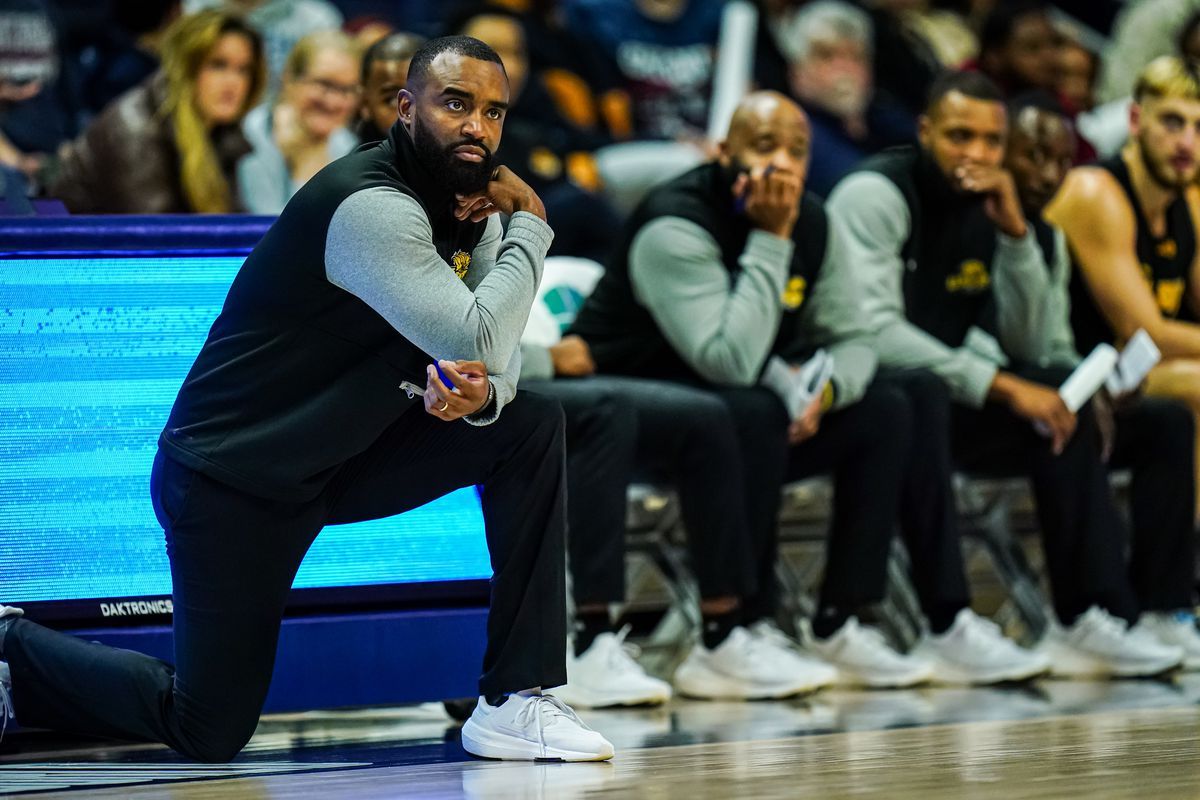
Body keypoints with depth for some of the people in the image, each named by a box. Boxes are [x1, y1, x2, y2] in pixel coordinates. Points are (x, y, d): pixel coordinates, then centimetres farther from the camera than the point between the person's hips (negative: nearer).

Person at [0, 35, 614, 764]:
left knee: (530, 425, -8)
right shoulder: (372, 208, -26)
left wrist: (479, 391, -23)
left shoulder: (472, 210, 2)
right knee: (209, 733, -7)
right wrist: (530, 226, -20)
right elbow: (480, 341, -34)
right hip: (233, 477, -8)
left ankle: (516, 702, -6)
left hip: (344, 457, 9)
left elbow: (500, 359, 2)